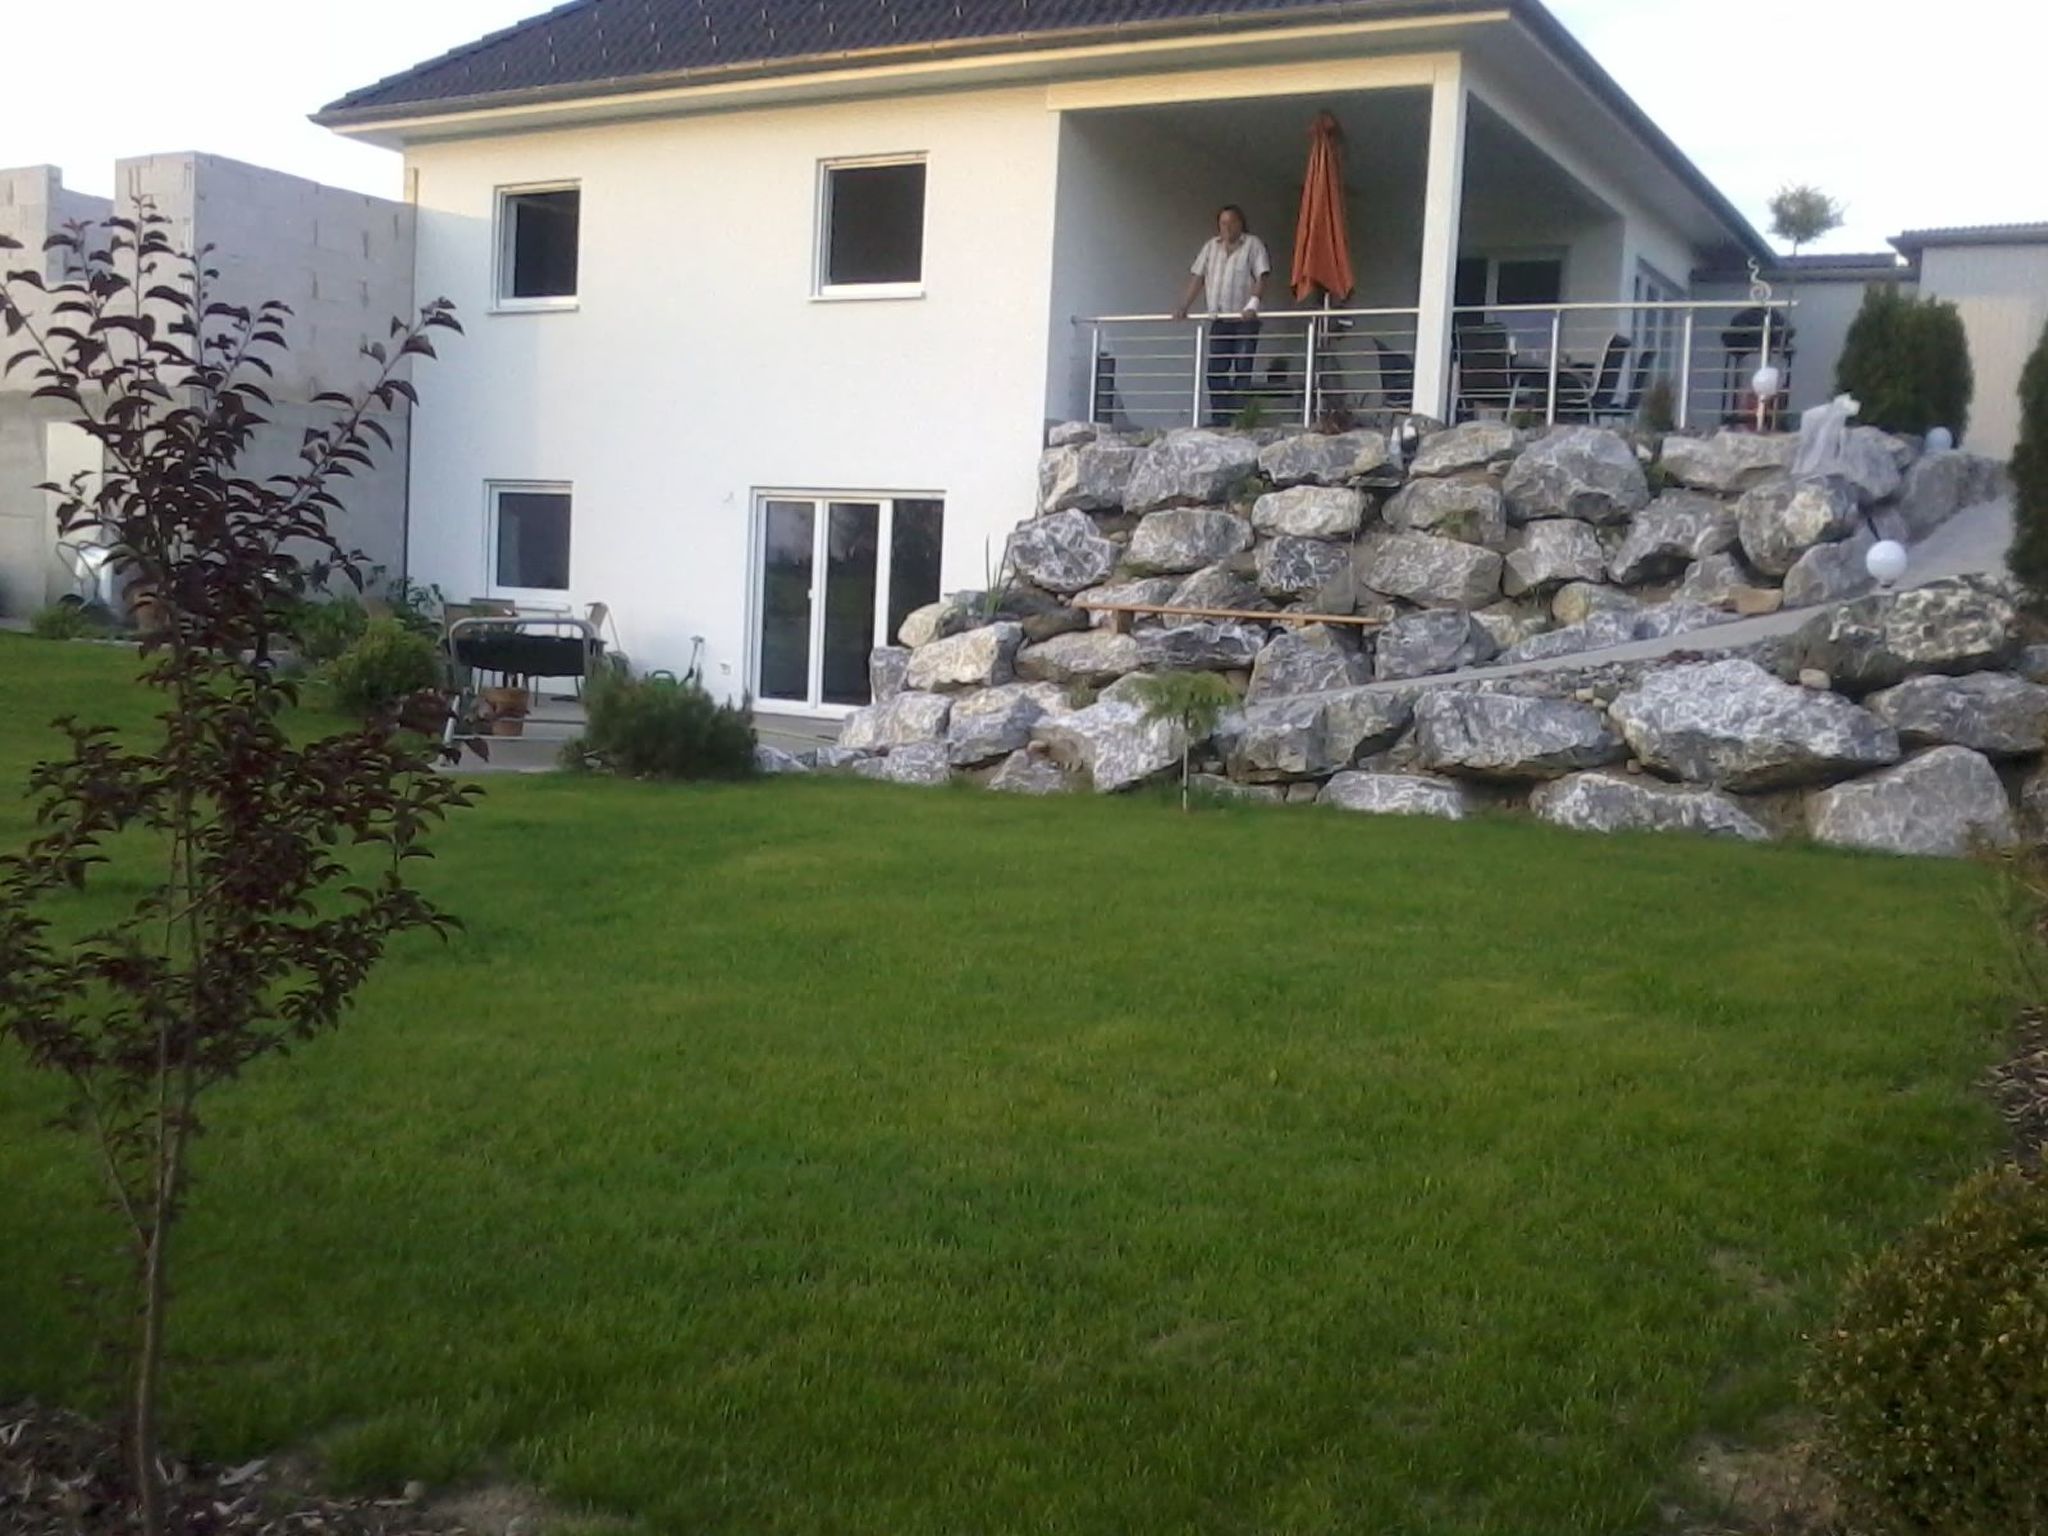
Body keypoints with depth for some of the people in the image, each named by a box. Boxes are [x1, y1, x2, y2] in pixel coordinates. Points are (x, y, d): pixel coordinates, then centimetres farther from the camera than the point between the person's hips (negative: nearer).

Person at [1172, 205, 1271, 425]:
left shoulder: (1253, 244, 0)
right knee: (1216, 370, -1)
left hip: (1245, 320, -5)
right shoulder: (1211, 247, 14)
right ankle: (1219, 419, 1)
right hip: (1219, 319, 5)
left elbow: (1262, 277, -10)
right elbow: (1197, 278, 13)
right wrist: (1183, 308, 3)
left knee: (1242, 370, -5)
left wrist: (1253, 304, -24)